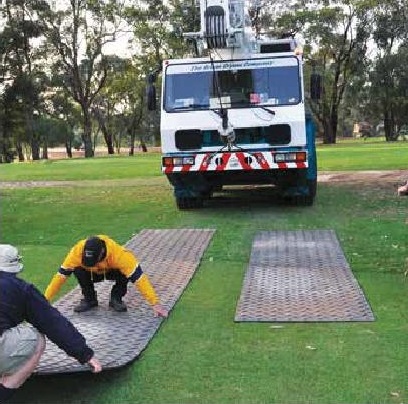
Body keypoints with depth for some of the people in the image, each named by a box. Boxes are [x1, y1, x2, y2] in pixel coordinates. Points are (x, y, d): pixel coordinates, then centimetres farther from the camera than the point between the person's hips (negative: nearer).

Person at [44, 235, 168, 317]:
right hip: (92, 274, 2)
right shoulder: (77, 251, -36)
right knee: (78, 270, -31)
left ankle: (116, 298, -6)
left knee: (126, 272, -35)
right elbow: (61, 275, -28)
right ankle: (89, 299, -4)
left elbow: (138, 276, -42)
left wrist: (155, 303, -45)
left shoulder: (118, 253, -41)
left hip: (112, 271, -1)